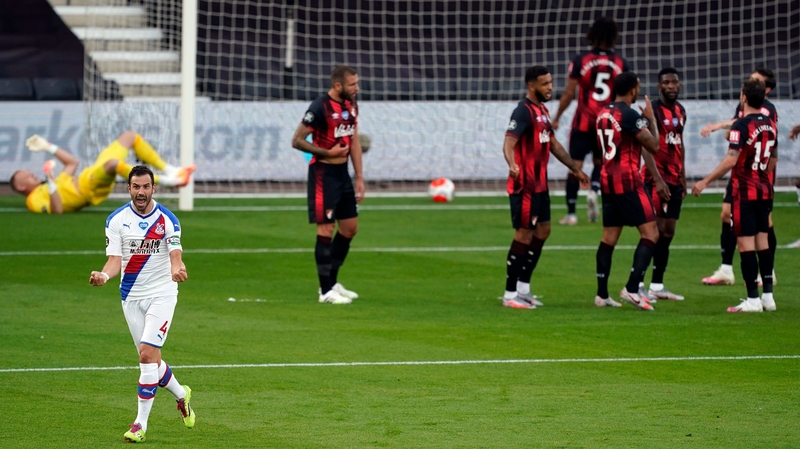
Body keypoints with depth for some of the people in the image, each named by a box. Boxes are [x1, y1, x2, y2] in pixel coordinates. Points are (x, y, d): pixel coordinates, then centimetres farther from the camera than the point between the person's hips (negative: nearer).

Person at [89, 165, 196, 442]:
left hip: (161, 294, -3)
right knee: (150, 358, 9)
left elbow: (175, 256, -14)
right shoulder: (116, 220, -1)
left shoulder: (167, 220, -6)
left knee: (148, 354, -16)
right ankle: (181, 395, 38)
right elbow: (115, 260, -5)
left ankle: (141, 423, -12)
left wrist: (177, 269, -38)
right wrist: (104, 275, -27)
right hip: (131, 296, 4)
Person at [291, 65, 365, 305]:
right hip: (323, 174, -8)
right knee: (326, 230, -6)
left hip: (343, 173, 8)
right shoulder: (320, 107, -17)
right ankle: (326, 290, -1)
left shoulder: (351, 105, 7)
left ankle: (332, 282, 23)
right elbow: (297, 141, -15)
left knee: (350, 228, 11)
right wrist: (328, 153, -16)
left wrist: (359, 177, 12)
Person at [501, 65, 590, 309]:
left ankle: (523, 288, 21)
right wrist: (512, 164, -48)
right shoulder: (523, 111, -15)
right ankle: (510, 294, 1)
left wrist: (575, 168, 29)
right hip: (524, 185, -10)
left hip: (539, 184, 10)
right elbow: (509, 142, -28)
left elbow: (553, 144, 26)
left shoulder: (542, 110, 14)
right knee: (524, 235, -6)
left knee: (542, 231, 13)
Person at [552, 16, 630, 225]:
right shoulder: (621, 64, 0)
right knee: (600, 162, 20)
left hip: (584, 122, -2)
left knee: (575, 165, 2)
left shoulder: (580, 61, -6)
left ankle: (571, 213, -1)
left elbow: (569, 94, -5)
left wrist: (556, 118, 4)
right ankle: (594, 191, -10)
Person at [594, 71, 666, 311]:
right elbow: (653, 146, -10)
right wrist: (651, 118, 4)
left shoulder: (603, 114, 12)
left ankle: (602, 294, 11)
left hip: (607, 179, 9)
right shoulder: (629, 115, -14)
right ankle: (632, 289, -14)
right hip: (628, 181, -9)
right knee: (650, 234, -6)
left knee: (609, 237, 11)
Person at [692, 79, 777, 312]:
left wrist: (705, 182, -17)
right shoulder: (770, 124, 7)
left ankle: (753, 299, -7)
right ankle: (768, 296, 14)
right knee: (762, 241, 12)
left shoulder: (741, 125, -15)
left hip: (744, 191, -7)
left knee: (746, 243, -5)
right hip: (764, 191, 7)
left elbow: (731, 160, -22)